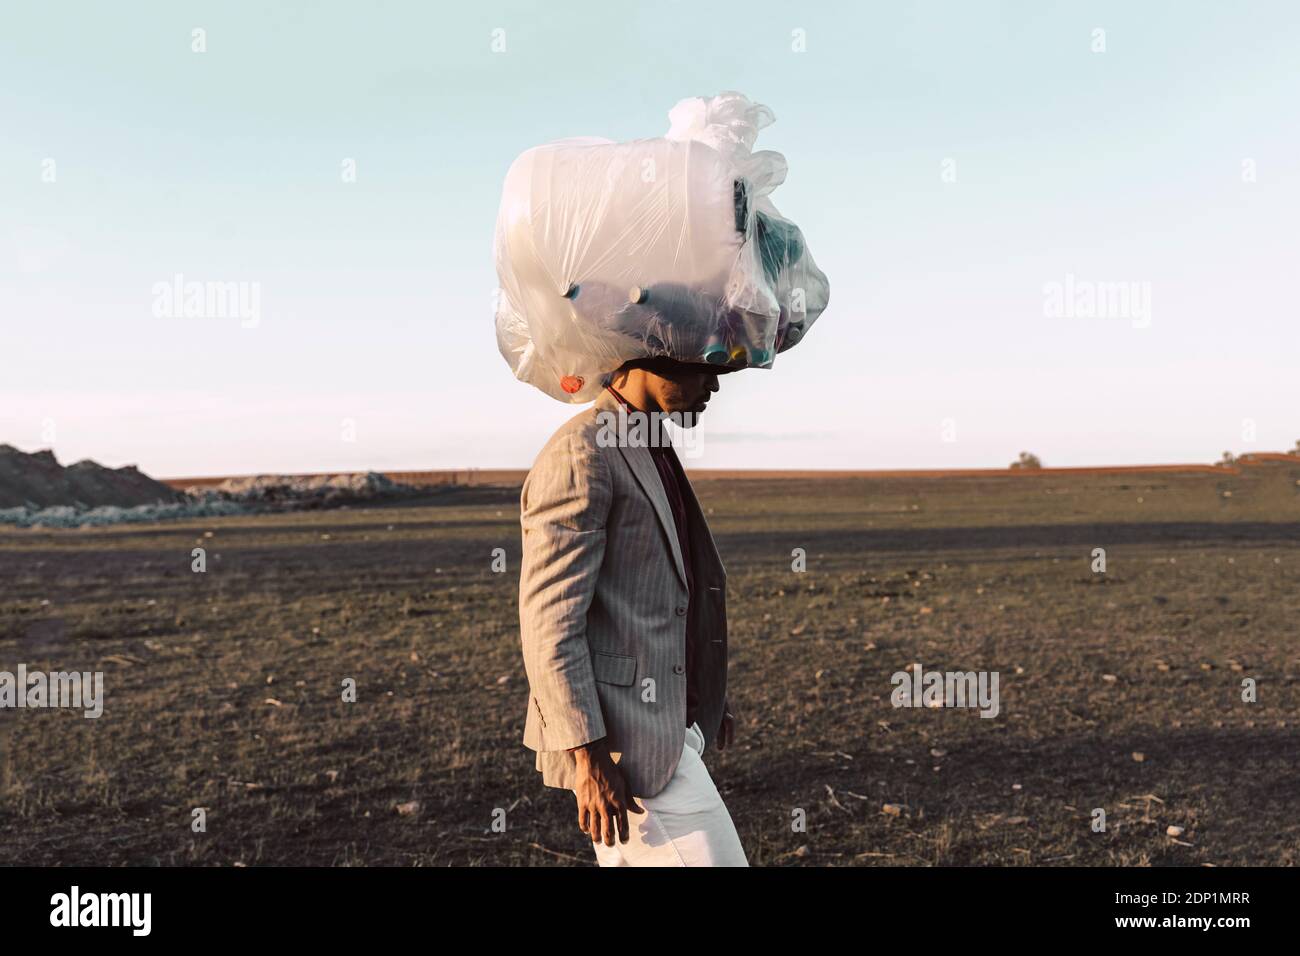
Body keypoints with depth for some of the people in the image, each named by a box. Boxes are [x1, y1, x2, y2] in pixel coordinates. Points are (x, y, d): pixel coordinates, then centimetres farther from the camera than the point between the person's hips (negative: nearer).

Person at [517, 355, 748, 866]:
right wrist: (588, 757, -22)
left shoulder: (648, 451, 14)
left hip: (663, 722, 9)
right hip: (621, 739, -9)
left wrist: (708, 692, 23)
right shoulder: (579, 454, -17)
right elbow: (549, 622, -20)